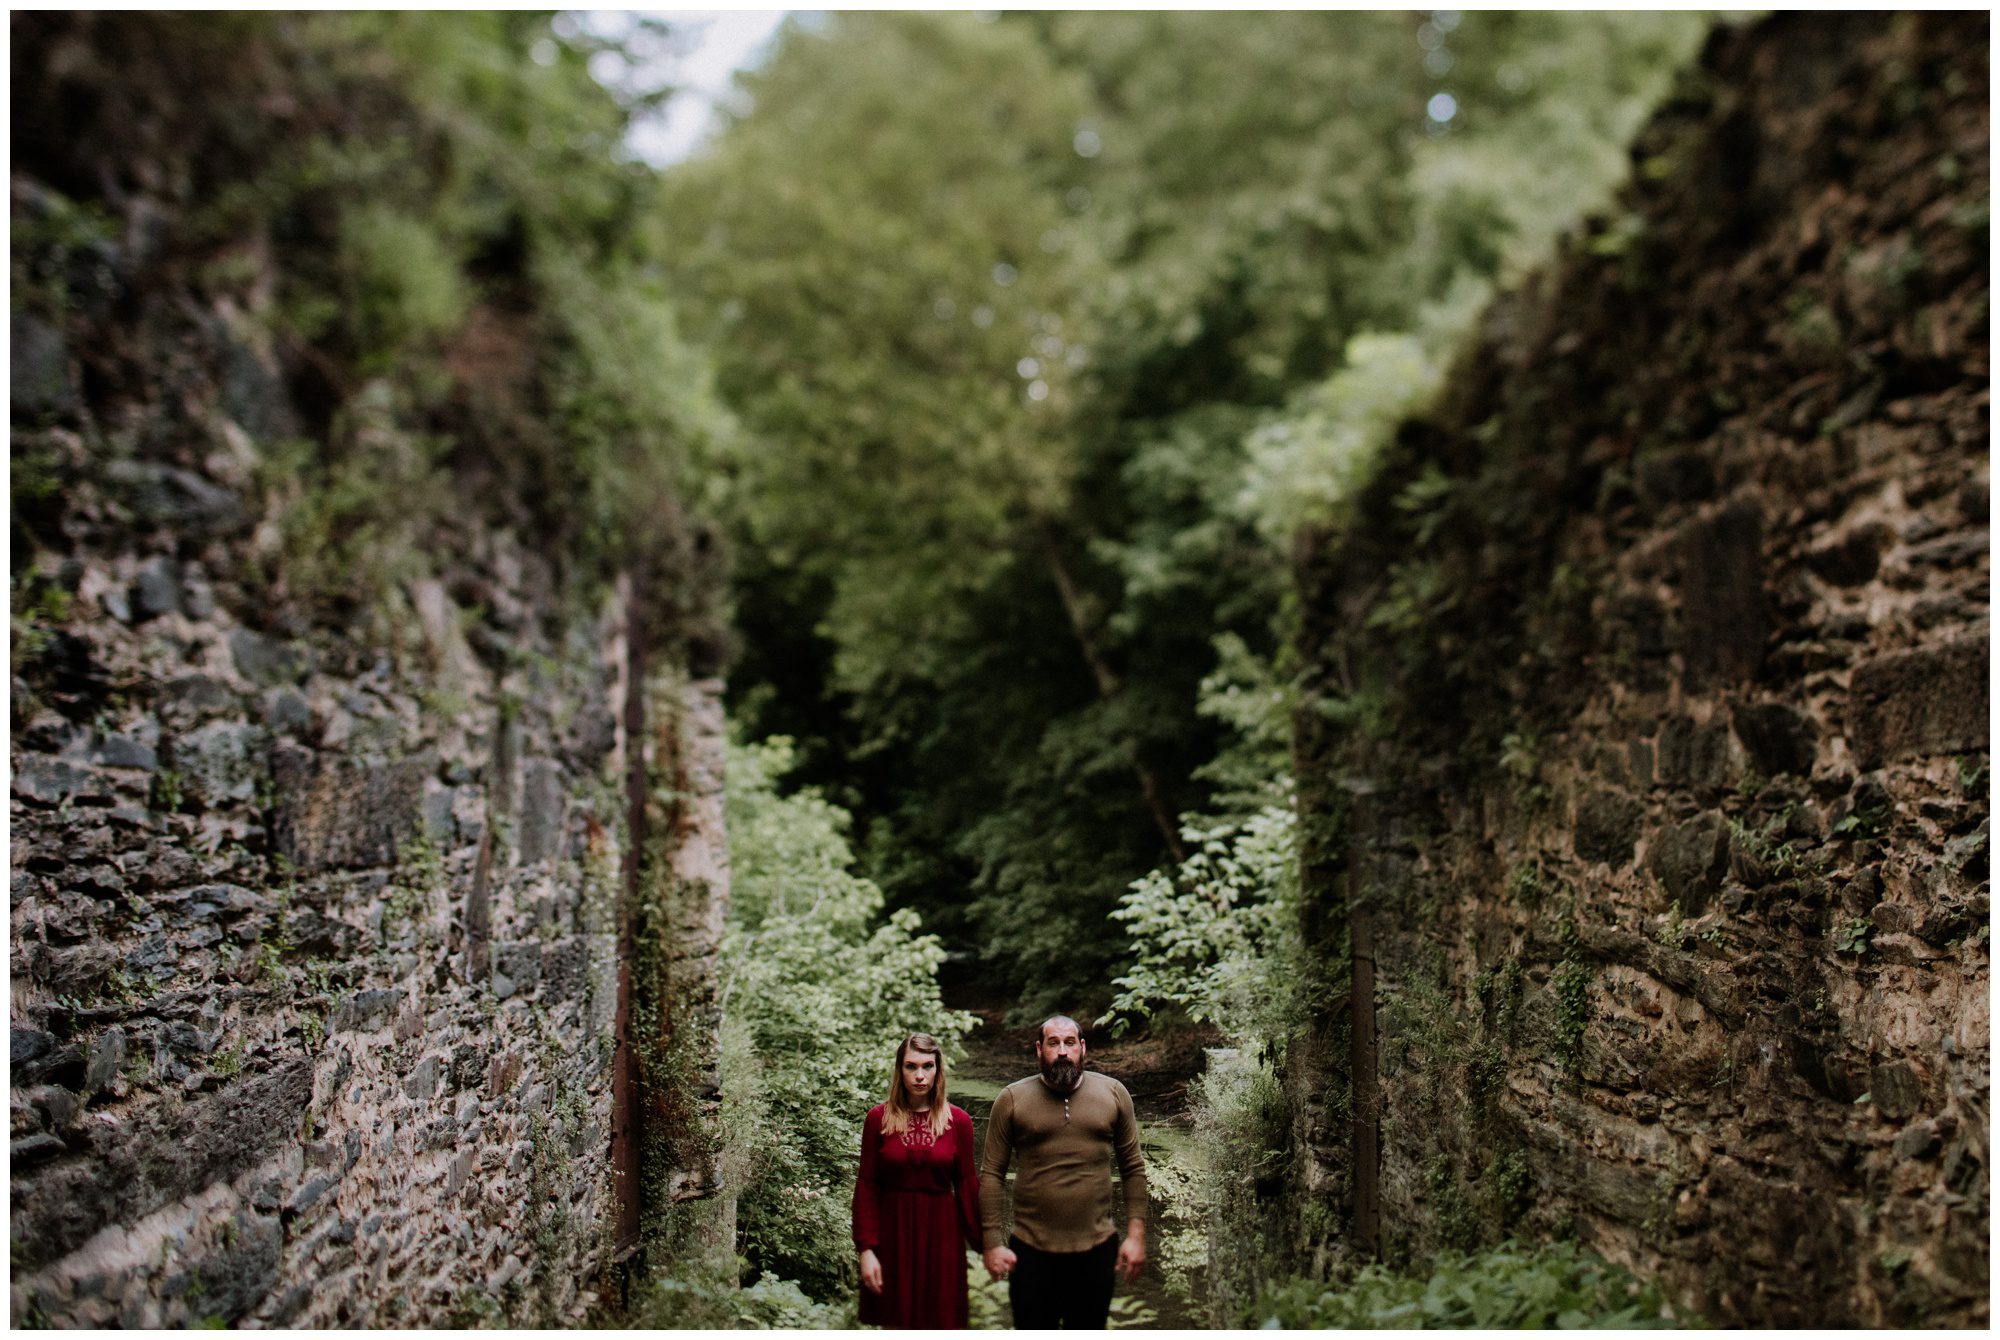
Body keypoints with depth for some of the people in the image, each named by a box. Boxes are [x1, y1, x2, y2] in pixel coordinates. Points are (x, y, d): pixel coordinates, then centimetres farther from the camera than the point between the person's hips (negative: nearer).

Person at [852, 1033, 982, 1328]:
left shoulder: (959, 1121, -1)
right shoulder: (879, 1118, -3)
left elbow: (967, 1185, 2)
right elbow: (866, 1187, -2)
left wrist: (984, 1245, 1)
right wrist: (866, 1249, -6)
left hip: (941, 1233, 0)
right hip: (892, 1233, 0)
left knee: (940, 1321, 4)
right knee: (895, 1320, 7)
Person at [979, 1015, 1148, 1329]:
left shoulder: (1113, 1093, 1)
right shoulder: (1012, 1099, -3)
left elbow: (1133, 1167, 4)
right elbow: (991, 1174, -3)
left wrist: (1136, 1234, -1)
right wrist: (993, 1243, -8)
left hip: (1097, 1249, 2)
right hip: (1031, 1250, -1)